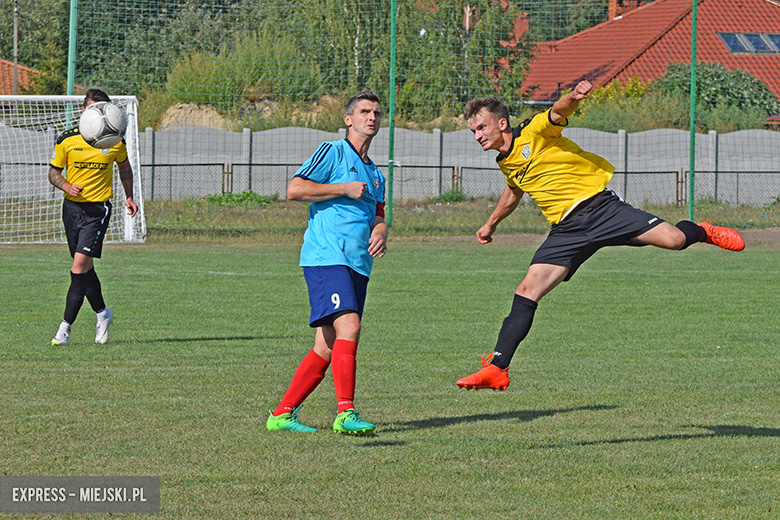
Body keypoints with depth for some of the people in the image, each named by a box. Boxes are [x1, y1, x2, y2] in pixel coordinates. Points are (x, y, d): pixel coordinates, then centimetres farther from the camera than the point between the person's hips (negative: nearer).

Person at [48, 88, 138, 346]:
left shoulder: (115, 141, -2)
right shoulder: (67, 139, -3)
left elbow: (124, 166, 18)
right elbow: (53, 171, 5)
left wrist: (129, 197, 11)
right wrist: (66, 185, -15)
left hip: (98, 208, -3)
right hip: (72, 207, 3)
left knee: (80, 267, -15)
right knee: (85, 268, 12)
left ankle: (66, 326, -13)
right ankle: (102, 313, 35)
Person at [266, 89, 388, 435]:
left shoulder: (376, 175, 26)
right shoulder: (333, 152, 1)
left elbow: (378, 216, 27)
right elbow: (294, 189, -8)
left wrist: (380, 232, 3)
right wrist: (344, 189, -10)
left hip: (358, 264, 8)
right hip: (326, 256, -8)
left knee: (328, 348, 3)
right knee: (348, 327, -23)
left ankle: (282, 414, 9)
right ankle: (345, 413, -26)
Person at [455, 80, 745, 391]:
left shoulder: (533, 131, -7)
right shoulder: (505, 164, 14)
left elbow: (559, 112, -26)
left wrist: (573, 98, -48)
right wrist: (491, 224, 47)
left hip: (597, 205, -6)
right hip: (566, 229, 6)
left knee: (673, 240, -19)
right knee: (526, 292, -9)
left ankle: (703, 232, 17)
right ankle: (496, 368, -9)